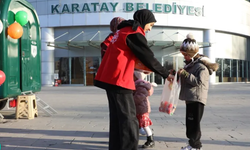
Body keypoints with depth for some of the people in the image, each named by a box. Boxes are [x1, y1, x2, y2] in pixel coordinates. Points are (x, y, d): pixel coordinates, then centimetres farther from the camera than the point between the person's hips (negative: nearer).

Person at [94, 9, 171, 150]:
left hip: (109, 77, 10)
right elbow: (149, 58, -6)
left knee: (117, 118, 11)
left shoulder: (123, 30, 20)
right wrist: (166, 74, 4)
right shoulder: (135, 33, -8)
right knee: (129, 121, -8)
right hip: (119, 80, -9)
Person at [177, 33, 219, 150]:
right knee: (189, 122, 11)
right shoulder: (190, 64, 18)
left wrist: (184, 74, -25)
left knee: (194, 122, -8)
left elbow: (198, 82, -23)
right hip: (190, 98, 10)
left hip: (197, 98, -10)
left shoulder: (202, 66, -13)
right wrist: (178, 74, 12)